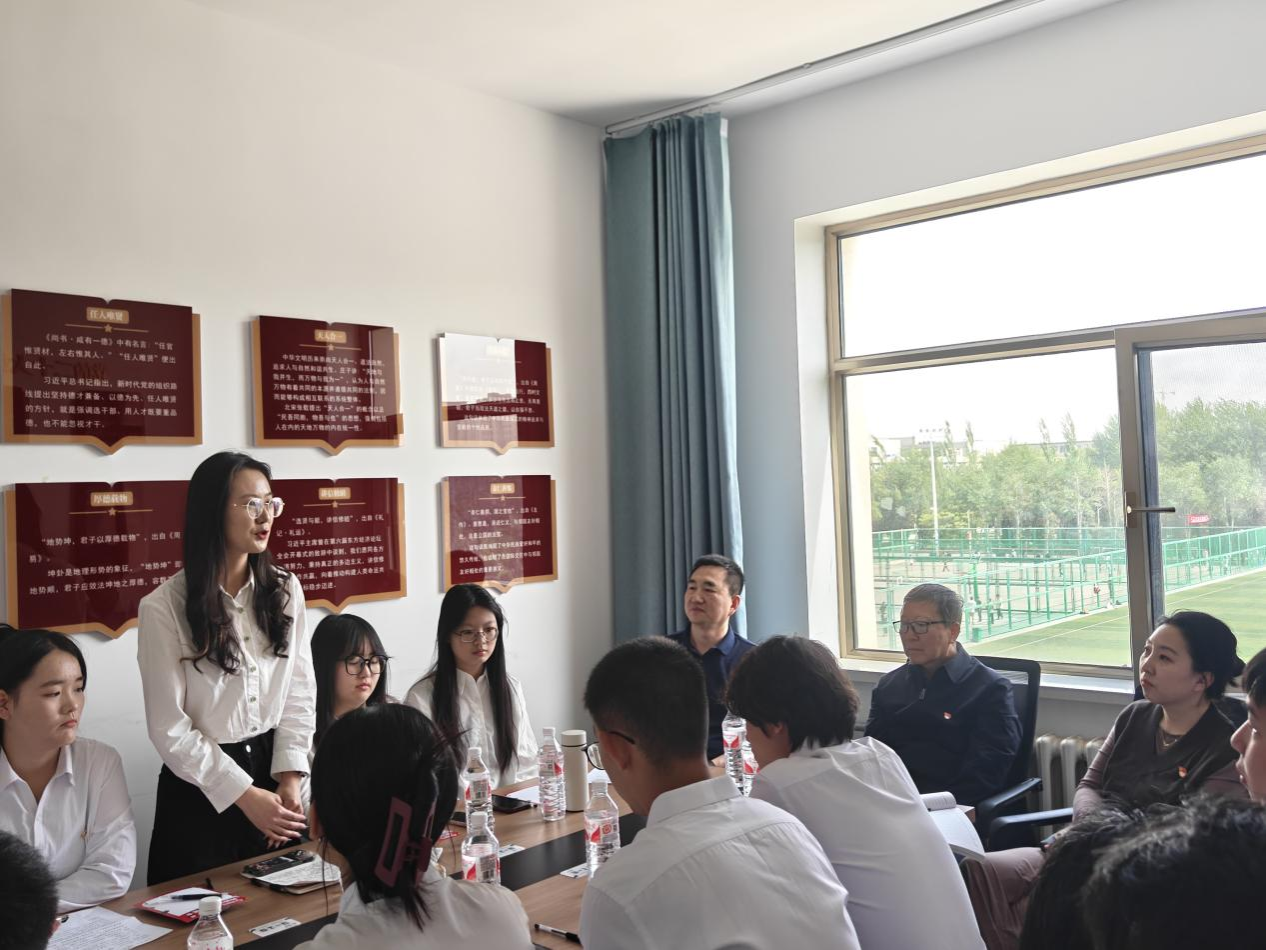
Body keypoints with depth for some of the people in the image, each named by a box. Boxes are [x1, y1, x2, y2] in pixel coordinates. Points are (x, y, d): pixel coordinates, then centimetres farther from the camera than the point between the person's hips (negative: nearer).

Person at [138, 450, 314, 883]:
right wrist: (245, 794, -15)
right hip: (200, 790, -4)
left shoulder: (285, 590, 0)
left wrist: (289, 779, -10)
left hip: (273, 775, 4)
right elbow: (169, 729, -12)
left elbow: (300, 693, 1)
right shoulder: (163, 607, -13)